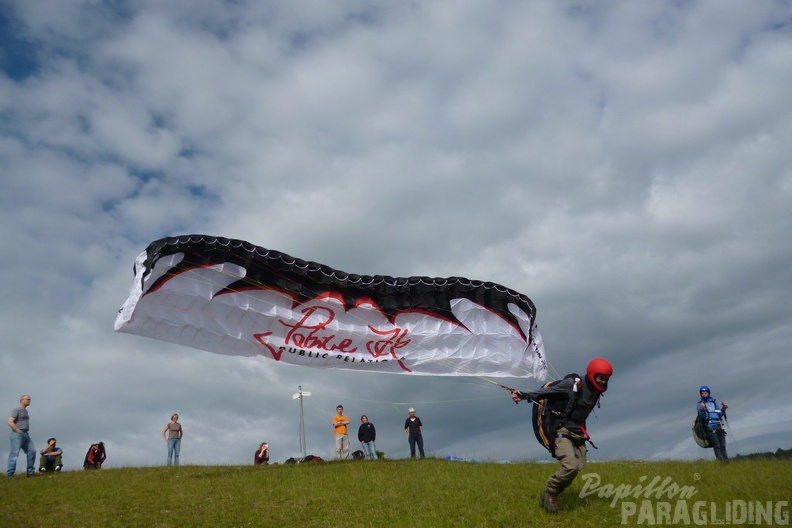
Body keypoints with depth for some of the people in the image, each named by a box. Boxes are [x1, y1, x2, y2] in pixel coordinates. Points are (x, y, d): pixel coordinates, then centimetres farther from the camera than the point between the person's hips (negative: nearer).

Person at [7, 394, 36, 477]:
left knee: (32, 451, 3)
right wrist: (19, 431, -16)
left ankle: (30, 472, 8)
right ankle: (10, 473, -7)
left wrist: (26, 433, 14)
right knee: (14, 453, -9)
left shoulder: (25, 411, 20)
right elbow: (10, 422, -14)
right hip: (17, 434, -9)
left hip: (26, 434, 9)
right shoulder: (16, 409, -5)